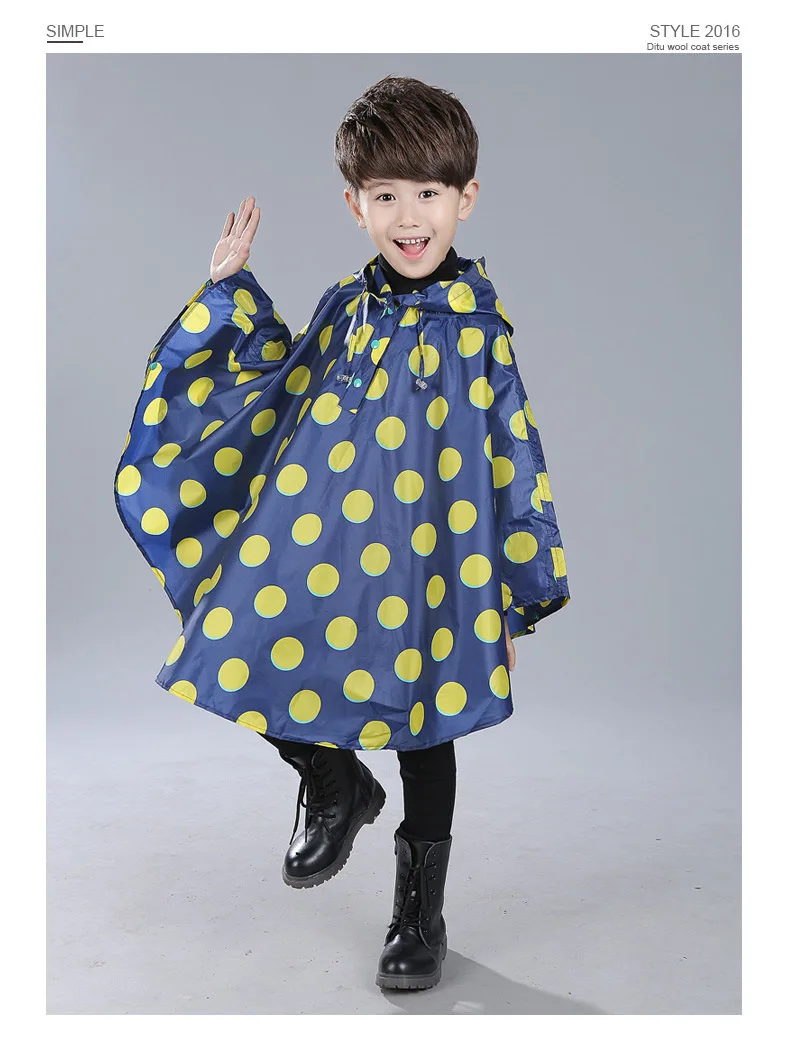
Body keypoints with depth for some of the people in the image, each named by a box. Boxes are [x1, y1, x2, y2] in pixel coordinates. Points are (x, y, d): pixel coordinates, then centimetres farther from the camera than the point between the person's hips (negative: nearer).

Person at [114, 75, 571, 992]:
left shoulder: (478, 326, -6)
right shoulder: (344, 307, 5)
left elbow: (513, 469, -3)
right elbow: (279, 375, 22)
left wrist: (517, 602, -2)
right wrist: (231, 287, 12)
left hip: (421, 569, -3)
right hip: (312, 547, 4)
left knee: (421, 730, 10)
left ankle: (419, 916, 33)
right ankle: (336, 787, 33)